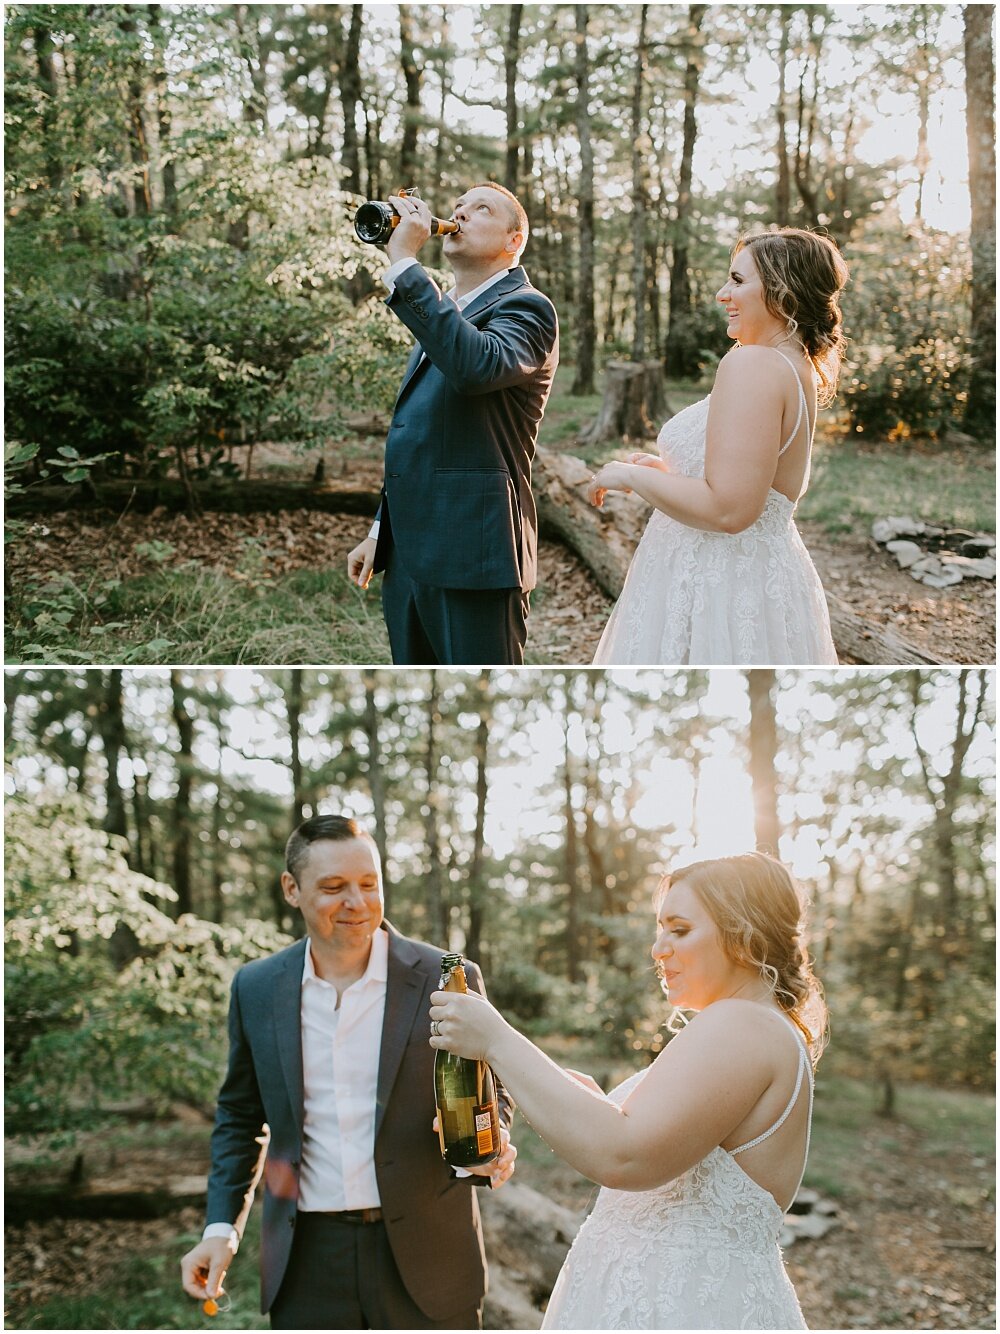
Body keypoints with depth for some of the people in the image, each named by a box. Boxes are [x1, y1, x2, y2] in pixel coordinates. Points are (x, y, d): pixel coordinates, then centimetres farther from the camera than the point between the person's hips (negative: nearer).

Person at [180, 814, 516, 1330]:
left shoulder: (446, 980, -7)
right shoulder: (256, 988, 1)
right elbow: (240, 1114, 13)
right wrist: (221, 1227, 4)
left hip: (424, 1253, -2)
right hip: (307, 1265, 2)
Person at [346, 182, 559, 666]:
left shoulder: (525, 308, -6)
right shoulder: (441, 312, 22)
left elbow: (476, 366, -30)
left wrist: (404, 262, -26)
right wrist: (380, 532, 22)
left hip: (472, 557, -9)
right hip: (408, 558, 9)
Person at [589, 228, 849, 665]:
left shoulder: (752, 363, -19)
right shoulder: (798, 367, 12)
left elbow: (727, 509, -26)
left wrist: (631, 476, -13)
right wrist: (667, 473, 23)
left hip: (719, 591, -10)